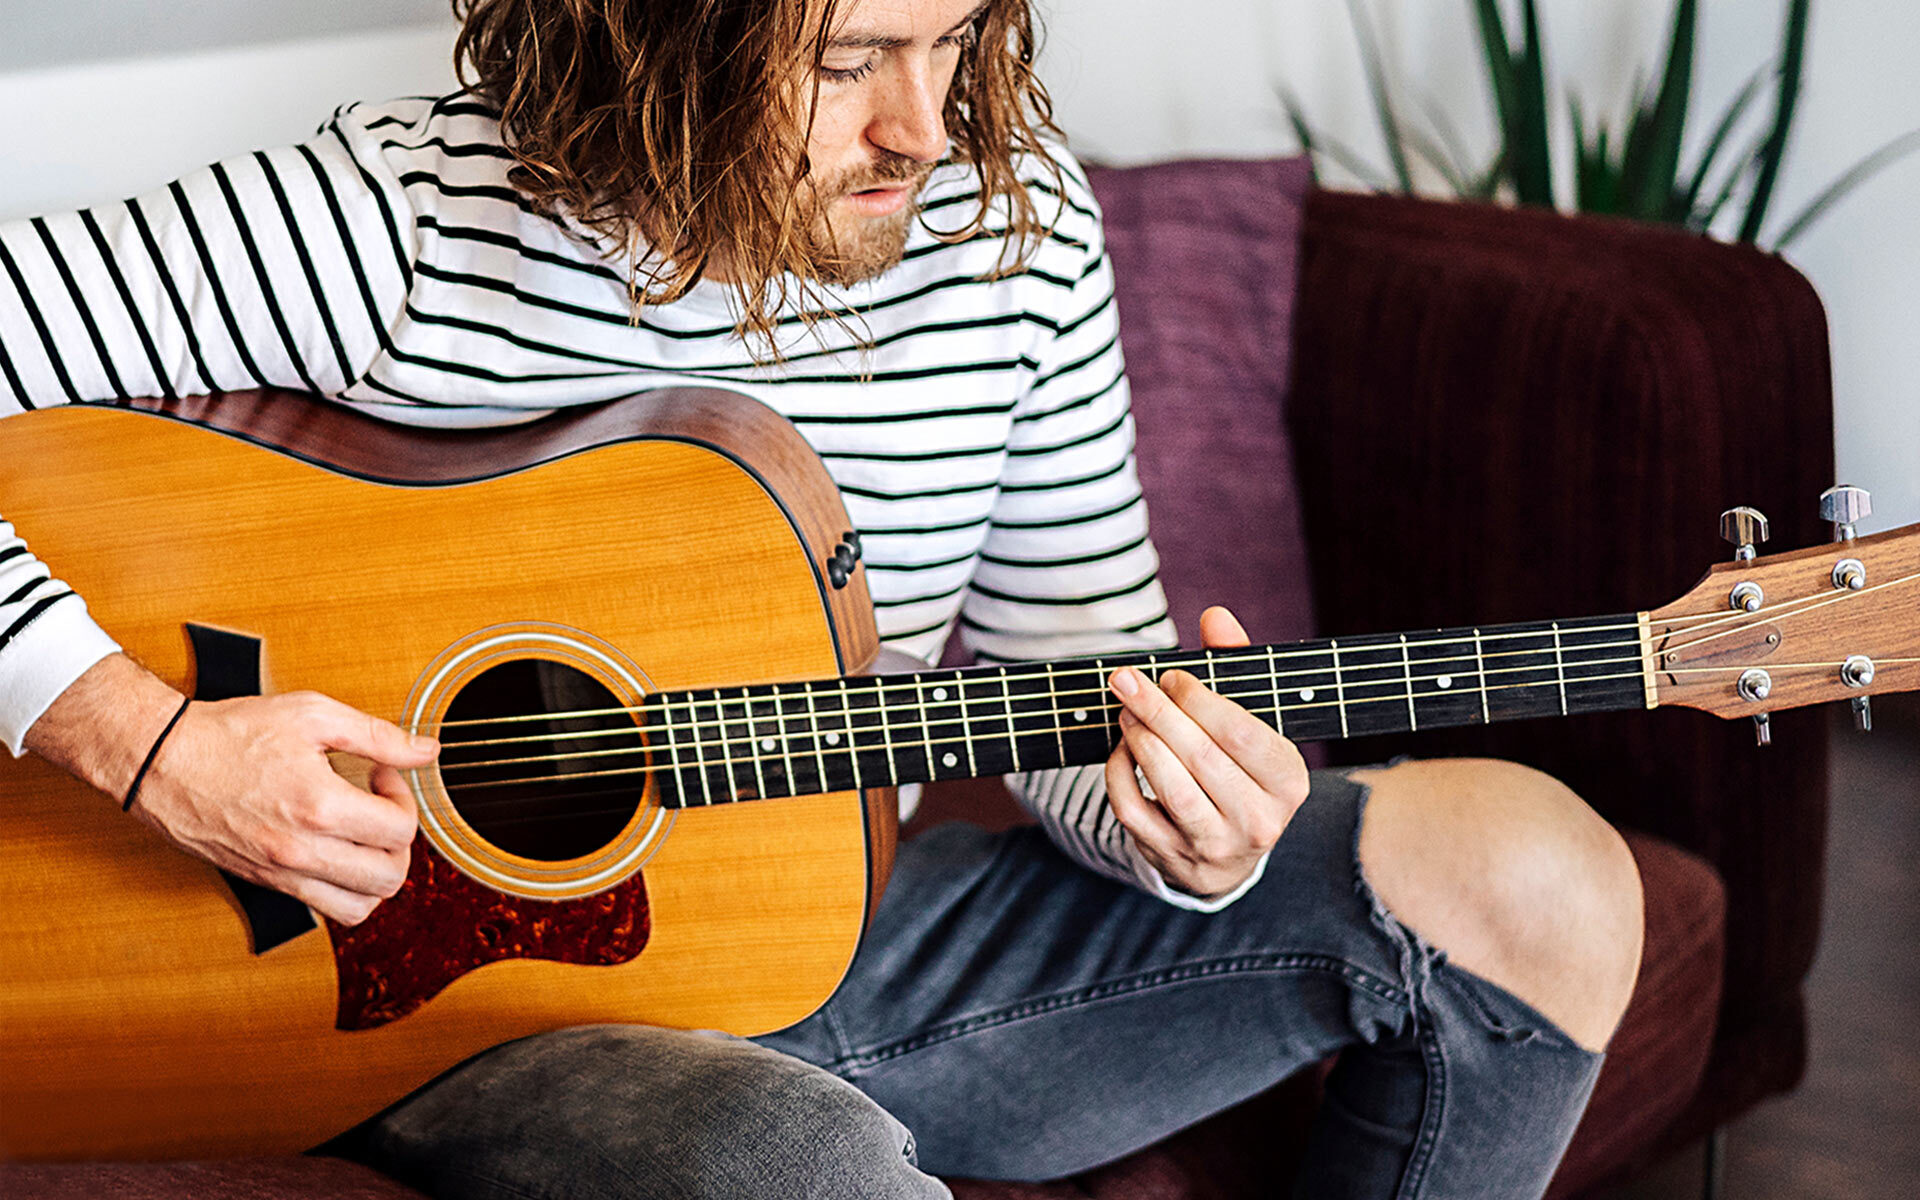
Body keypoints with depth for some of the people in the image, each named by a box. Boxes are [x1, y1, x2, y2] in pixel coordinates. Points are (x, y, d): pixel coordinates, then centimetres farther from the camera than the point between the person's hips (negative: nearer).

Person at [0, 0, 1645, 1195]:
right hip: (472, 998, -5)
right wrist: (156, 746, -26)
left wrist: (1183, 833, -19)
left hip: (851, 932, 5)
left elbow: (1074, 693, 3)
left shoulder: (1016, 222, -3)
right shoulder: (396, 230, -18)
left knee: (1531, 880, -8)